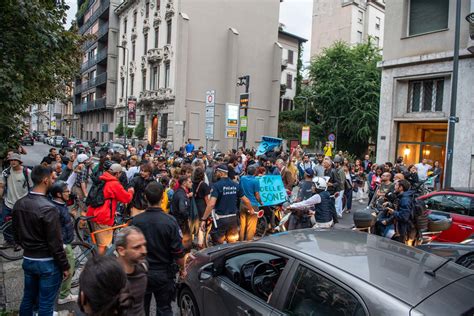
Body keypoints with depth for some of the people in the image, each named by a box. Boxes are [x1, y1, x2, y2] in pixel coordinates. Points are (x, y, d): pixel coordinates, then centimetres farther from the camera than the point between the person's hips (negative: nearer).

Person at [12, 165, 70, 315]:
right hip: (47, 263, -7)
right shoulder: (48, 208, -25)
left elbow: (16, 235, 11)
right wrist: (65, 266, -10)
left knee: (28, 298, 22)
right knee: (45, 304, 7)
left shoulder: (18, 204, 0)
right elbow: (55, 243, -21)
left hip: (27, 260, 7)